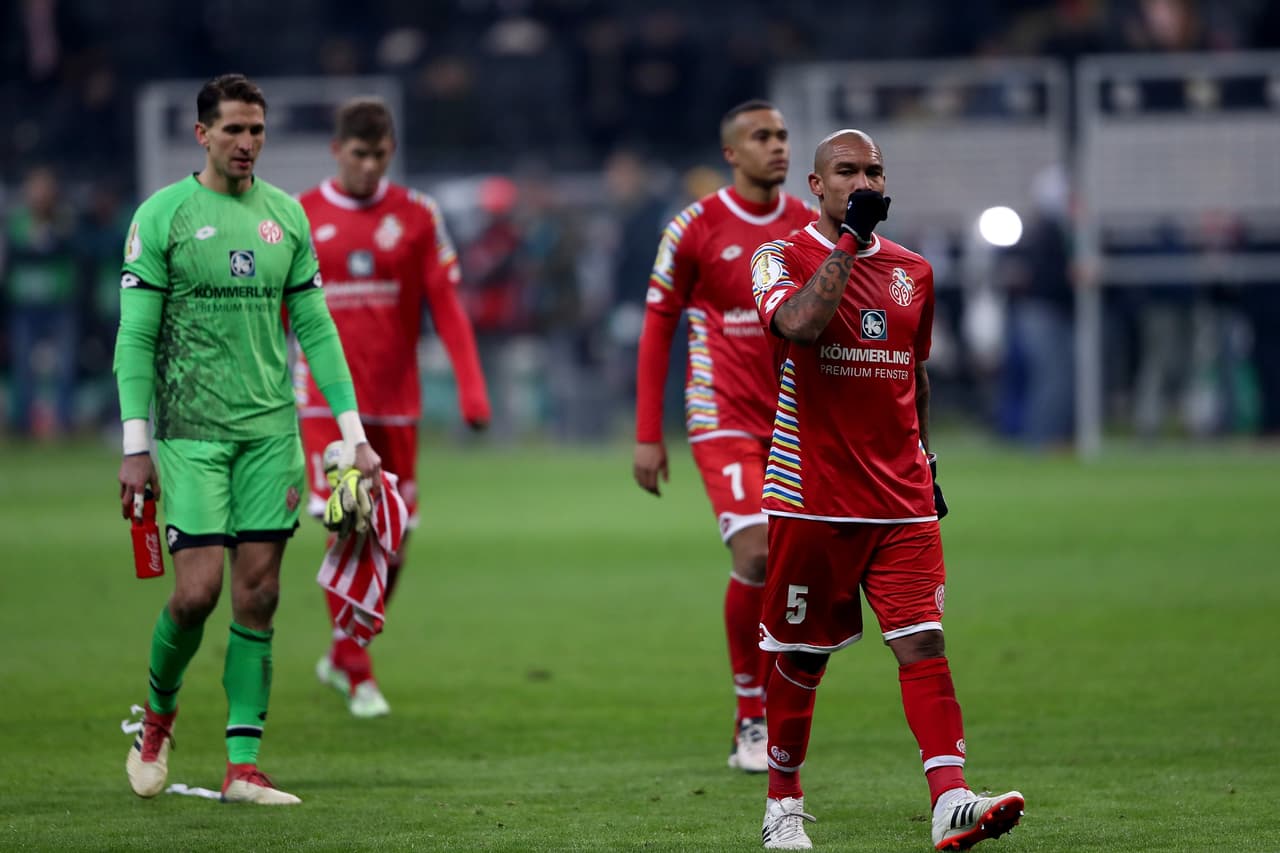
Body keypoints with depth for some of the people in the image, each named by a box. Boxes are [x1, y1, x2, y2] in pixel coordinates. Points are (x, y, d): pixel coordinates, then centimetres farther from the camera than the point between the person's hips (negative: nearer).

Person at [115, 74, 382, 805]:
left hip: (271, 429, 4)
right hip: (191, 433, -4)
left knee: (258, 596, 0)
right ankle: (159, 713, 18)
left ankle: (243, 766, 2)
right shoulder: (163, 215, -3)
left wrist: (355, 434, 8)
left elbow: (316, 329, 13)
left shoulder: (286, 214, 10)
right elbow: (135, 336, -3)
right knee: (198, 589, -11)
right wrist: (136, 446, -9)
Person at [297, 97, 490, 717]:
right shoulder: (297, 219, 1)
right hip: (328, 401, -2)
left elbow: (447, 308, 1)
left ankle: (340, 656, 27)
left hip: (395, 403, 2)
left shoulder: (417, 217, 3)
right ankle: (356, 675, -3)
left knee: (391, 544, 6)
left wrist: (472, 390, -9)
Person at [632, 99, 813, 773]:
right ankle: (749, 714, -3)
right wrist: (647, 435, -4)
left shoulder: (809, 228, 7)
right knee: (756, 556, -18)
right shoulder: (695, 229, -5)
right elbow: (657, 329, -1)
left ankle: (762, 722, 16)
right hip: (724, 419, -4)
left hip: (795, 424, 4)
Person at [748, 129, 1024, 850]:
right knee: (800, 656, 5)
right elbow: (799, 323, -24)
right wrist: (850, 240, -21)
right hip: (810, 496, -3)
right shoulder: (783, 257, -2)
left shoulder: (914, 271, 13)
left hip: (901, 500, 3)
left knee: (924, 642, -11)